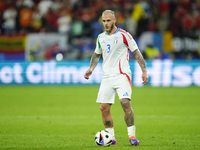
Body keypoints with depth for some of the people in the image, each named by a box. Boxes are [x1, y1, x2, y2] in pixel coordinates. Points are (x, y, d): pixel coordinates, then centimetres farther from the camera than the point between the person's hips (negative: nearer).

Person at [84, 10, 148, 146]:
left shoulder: (123, 35, -4)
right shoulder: (101, 38, 12)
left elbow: (137, 53, -1)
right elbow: (97, 54, 28)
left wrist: (144, 71, -7)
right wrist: (91, 68, 13)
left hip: (122, 74, -5)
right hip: (107, 77, 5)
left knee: (125, 102, -22)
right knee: (104, 108, -1)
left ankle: (132, 136, -14)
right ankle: (111, 138, 12)